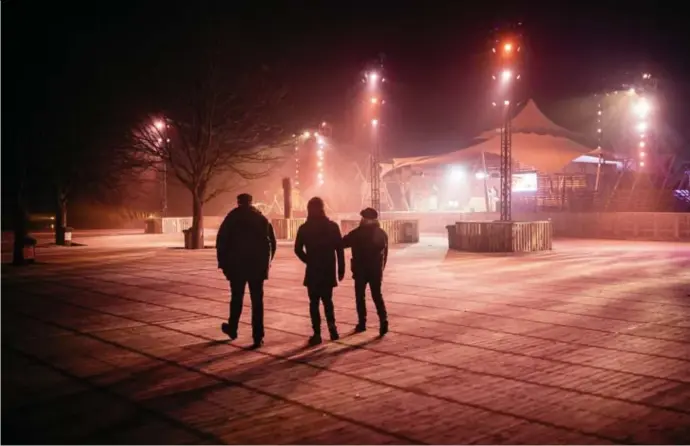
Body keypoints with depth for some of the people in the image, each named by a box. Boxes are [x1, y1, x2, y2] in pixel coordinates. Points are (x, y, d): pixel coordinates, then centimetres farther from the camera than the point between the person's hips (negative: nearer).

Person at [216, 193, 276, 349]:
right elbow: (272, 242, 4)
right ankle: (258, 337, -3)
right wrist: (267, 262, 10)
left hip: (237, 265, -1)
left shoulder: (232, 217, 1)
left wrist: (223, 262, 1)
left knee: (236, 298, 16)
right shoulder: (262, 218, 8)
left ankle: (232, 329, 31)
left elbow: (221, 241, -5)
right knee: (257, 301, 2)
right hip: (258, 266, 1)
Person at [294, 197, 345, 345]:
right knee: (327, 300, 17)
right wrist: (341, 269, 3)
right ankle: (331, 324, -3)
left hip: (313, 271, -1)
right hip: (329, 270, 2)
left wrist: (309, 260, 10)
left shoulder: (304, 228, -3)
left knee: (314, 302, 6)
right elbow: (340, 249, -2)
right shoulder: (333, 226, 0)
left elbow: (298, 250, -4)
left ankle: (317, 334, 1)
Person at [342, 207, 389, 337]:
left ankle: (362, 323, 10)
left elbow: (342, 243, -4)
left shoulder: (357, 233, -8)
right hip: (376, 270, 3)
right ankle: (383, 320, -9)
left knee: (360, 296, 10)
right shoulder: (382, 233, 4)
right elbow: (385, 253, 8)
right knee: (377, 296, 9)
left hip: (360, 270, -3)